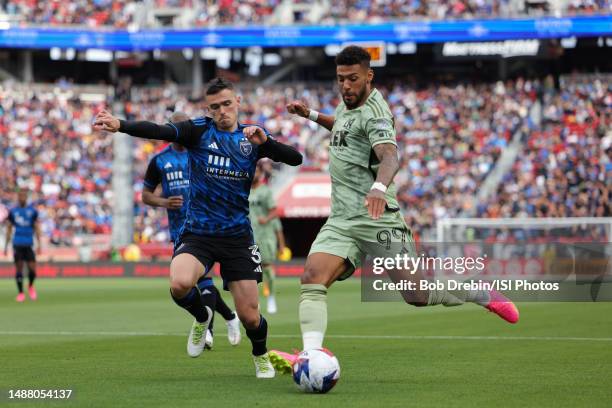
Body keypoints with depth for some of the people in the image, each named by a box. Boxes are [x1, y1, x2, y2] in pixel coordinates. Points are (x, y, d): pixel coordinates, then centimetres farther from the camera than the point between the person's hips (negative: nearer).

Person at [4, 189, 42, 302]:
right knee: (19, 269, -2)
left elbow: (37, 228, 7)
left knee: (32, 269, -5)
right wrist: (6, 245, 7)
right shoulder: (13, 212, 6)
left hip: (29, 245, 0)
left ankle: (31, 286, 24)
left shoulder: (33, 211, 5)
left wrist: (39, 244, 0)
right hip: (17, 245, 0)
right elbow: (9, 229, 11)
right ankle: (20, 293, 8)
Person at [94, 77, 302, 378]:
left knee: (249, 316, 0)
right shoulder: (199, 130, -3)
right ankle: (202, 317, 5)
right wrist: (120, 125, -38)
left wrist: (265, 142, -20)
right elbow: (160, 132, -20)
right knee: (180, 284, -31)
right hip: (197, 233, -1)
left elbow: (295, 159, -2)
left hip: (237, 237, 1)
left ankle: (261, 357, 35)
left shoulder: (252, 136, 5)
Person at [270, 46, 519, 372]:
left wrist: (380, 186, -54)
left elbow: (390, 156, -33)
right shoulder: (348, 104, 13)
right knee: (312, 279, -19)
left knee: (418, 296, -2)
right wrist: (311, 115, 26)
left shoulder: (373, 113, -14)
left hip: (377, 218, -7)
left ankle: (485, 296, 24)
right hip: (341, 221, 7)